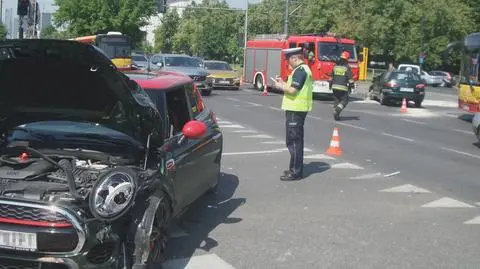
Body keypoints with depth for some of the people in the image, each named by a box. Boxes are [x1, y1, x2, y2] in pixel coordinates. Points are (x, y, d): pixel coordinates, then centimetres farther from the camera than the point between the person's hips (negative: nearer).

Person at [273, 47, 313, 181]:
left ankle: (295, 172, -4)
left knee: (293, 141, -7)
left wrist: (280, 86, -8)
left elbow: (293, 90, -23)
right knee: (296, 141, 16)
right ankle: (296, 169, 25)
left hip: (295, 110, -11)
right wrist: (284, 83, 14)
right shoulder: (304, 69, 16)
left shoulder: (299, 71, -17)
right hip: (299, 109, 11)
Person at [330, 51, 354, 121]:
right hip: (343, 87, -5)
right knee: (344, 100, 5)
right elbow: (350, 78, -8)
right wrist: (350, 86, 1)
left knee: (336, 100, 14)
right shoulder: (347, 67, -7)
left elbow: (331, 77, 15)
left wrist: (330, 84, 26)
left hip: (335, 86, 5)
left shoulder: (335, 66, 8)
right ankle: (337, 110, -16)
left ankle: (336, 115, 12)